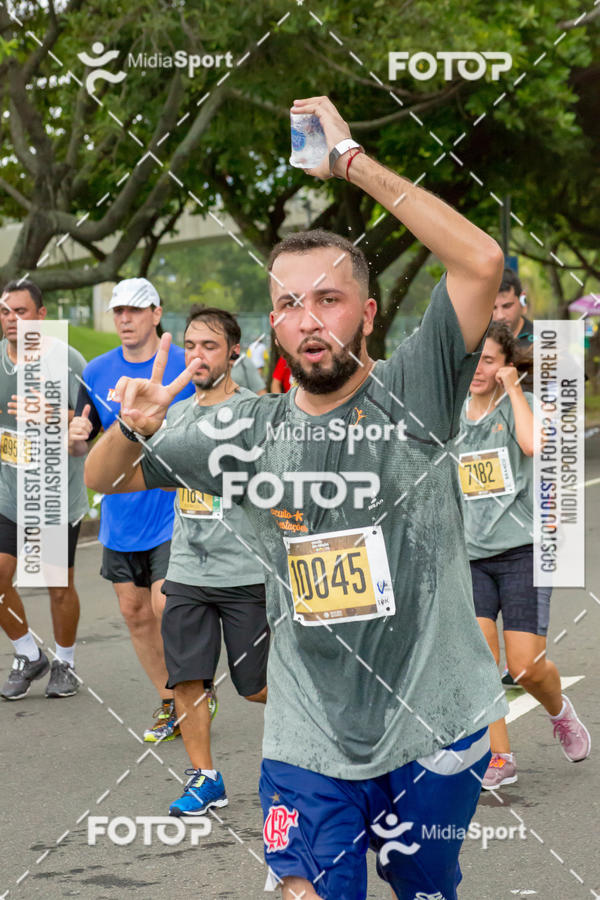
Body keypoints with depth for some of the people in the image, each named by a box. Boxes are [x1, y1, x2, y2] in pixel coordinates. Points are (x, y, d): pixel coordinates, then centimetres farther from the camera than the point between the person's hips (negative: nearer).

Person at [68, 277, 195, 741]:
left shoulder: (186, 367, -8)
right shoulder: (97, 372, 4)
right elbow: (81, 447, 10)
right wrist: (76, 437, -12)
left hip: (174, 510, -5)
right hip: (120, 515, 5)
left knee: (166, 606, -14)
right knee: (135, 612, 9)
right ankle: (170, 704, 25)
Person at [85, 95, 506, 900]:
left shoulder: (412, 395, -8)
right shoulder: (250, 433, 2)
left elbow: (481, 262, -22)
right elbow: (103, 480, 12)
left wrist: (353, 161, -20)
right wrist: (133, 430, -12)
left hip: (436, 725, -1)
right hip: (310, 739, 1)